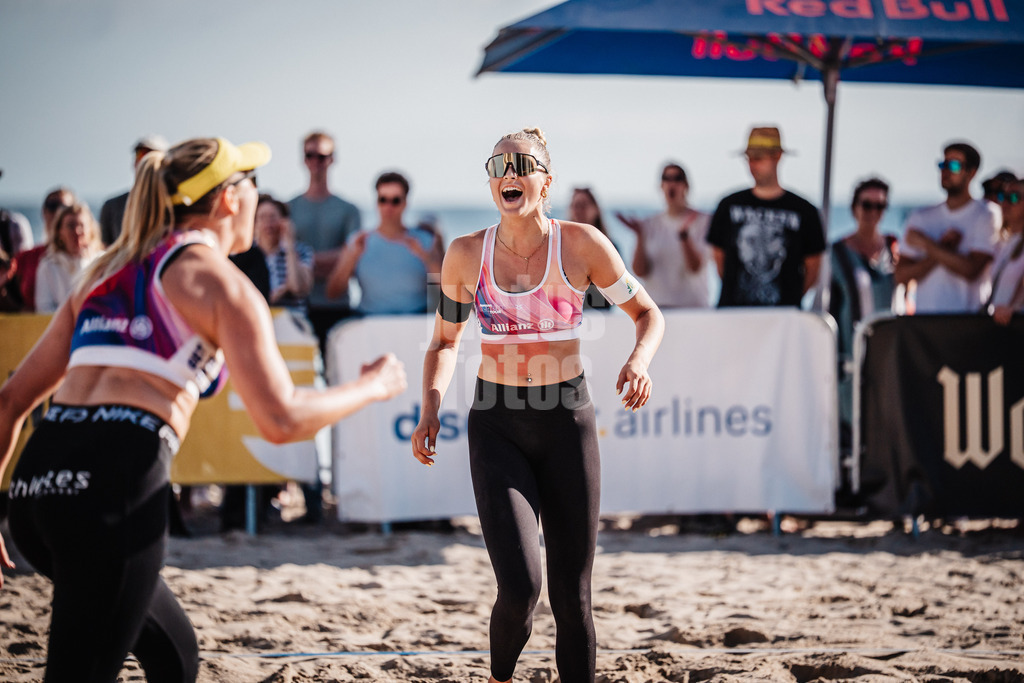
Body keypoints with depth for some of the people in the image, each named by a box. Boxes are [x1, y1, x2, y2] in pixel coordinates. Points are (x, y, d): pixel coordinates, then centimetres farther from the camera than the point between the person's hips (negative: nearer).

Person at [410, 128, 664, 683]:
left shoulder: (581, 245, -5)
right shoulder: (466, 255, -1)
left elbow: (647, 313, 6)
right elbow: (445, 341, 13)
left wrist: (639, 360, -15)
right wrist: (430, 411, -3)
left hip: (566, 424, 0)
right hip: (496, 428, 0)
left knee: (571, 596, 3)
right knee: (519, 589, -14)